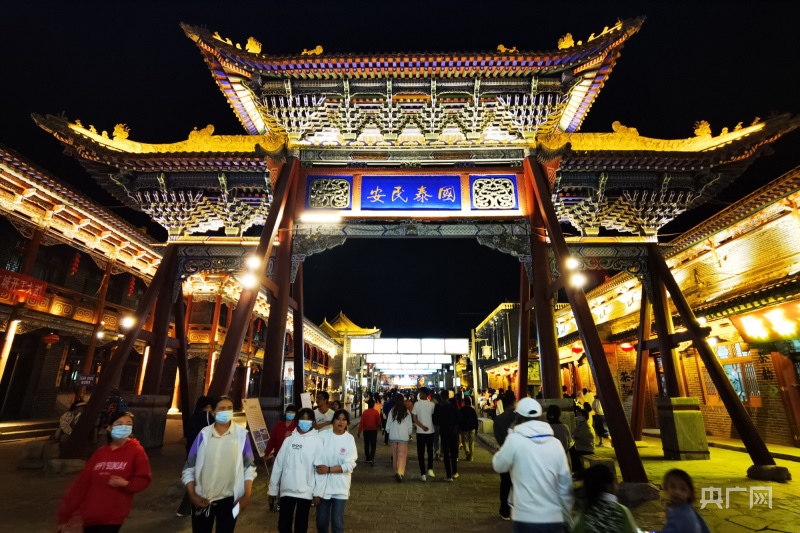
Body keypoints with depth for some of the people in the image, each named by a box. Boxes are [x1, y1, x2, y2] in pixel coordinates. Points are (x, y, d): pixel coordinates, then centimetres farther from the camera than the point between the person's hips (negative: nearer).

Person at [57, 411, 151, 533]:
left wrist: (126, 483, -23)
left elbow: (144, 480, -5)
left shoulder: (136, 451, -6)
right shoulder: (100, 452, 5)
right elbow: (82, 483, 7)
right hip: (90, 515, 5)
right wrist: (65, 514, 8)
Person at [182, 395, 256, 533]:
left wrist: (246, 496, -6)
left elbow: (249, 467, -2)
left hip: (229, 499, -1)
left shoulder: (242, 434, -7)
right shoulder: (204, 434, -6)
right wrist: (192, 495, -4)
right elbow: (189, 467, 2)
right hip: (202, 500, 1)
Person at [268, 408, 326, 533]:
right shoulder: (289, 438, -2)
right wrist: (272, 490, 5)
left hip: (306, 491, -2)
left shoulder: (317, 440, -10)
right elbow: (278, 464, 2)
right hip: (287, 489, 2)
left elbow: (320, 468, -10)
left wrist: (318, 492, -10)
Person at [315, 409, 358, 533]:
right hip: (323, 485, 1)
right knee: (321, 521, 14)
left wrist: (329, 469, -18)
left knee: (337, 522, 7)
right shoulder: (323, 436, -6)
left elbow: (349, 465, -13)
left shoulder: (349, 439, -8)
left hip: (340, 487, -1)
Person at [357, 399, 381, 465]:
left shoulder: (365, 412, -8)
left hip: (366, 430, 1)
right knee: (373, 445, 2)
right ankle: (371, 459, -14)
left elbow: (362, 422, -10)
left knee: (366, 445, 16)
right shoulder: (376, 412, -8)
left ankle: (367, 458, 26)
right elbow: (379, 421, -4)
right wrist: (378, 427, 17)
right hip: (374, 430, -1)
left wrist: (359, 432, -6)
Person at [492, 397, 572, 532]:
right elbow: (565, 485, 4)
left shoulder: (514, 439, -11)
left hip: (526, 517, -3)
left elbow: (498, 465, 2)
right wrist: (567, 519, 16)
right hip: (554, 517, 3)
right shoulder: (555, 443, 0)